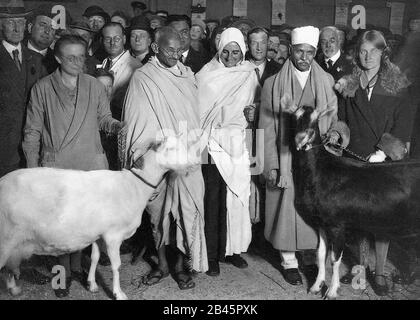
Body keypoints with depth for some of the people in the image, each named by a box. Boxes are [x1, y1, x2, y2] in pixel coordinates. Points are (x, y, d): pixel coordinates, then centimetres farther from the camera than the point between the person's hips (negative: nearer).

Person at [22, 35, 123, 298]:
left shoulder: (94, 86, 6)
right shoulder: (42, 88, 2)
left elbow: (103, 119, 12)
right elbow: (32, 131, 5)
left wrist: (117, 125, -11)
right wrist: (32, 168, 1)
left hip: (90, 165, 2)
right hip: (56, 166, -1)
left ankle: (77, 264, 26)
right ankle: (64, 271, 18)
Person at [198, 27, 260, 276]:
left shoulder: (249, 74, 10)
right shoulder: (207, 75, 2)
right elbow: (197, 108, -1)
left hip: (237, 142, 3)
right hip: (212, 143, -2)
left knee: (237, 196, 4)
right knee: (212, 198, -3)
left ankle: (232, 248, 19)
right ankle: (212, 254, 6)